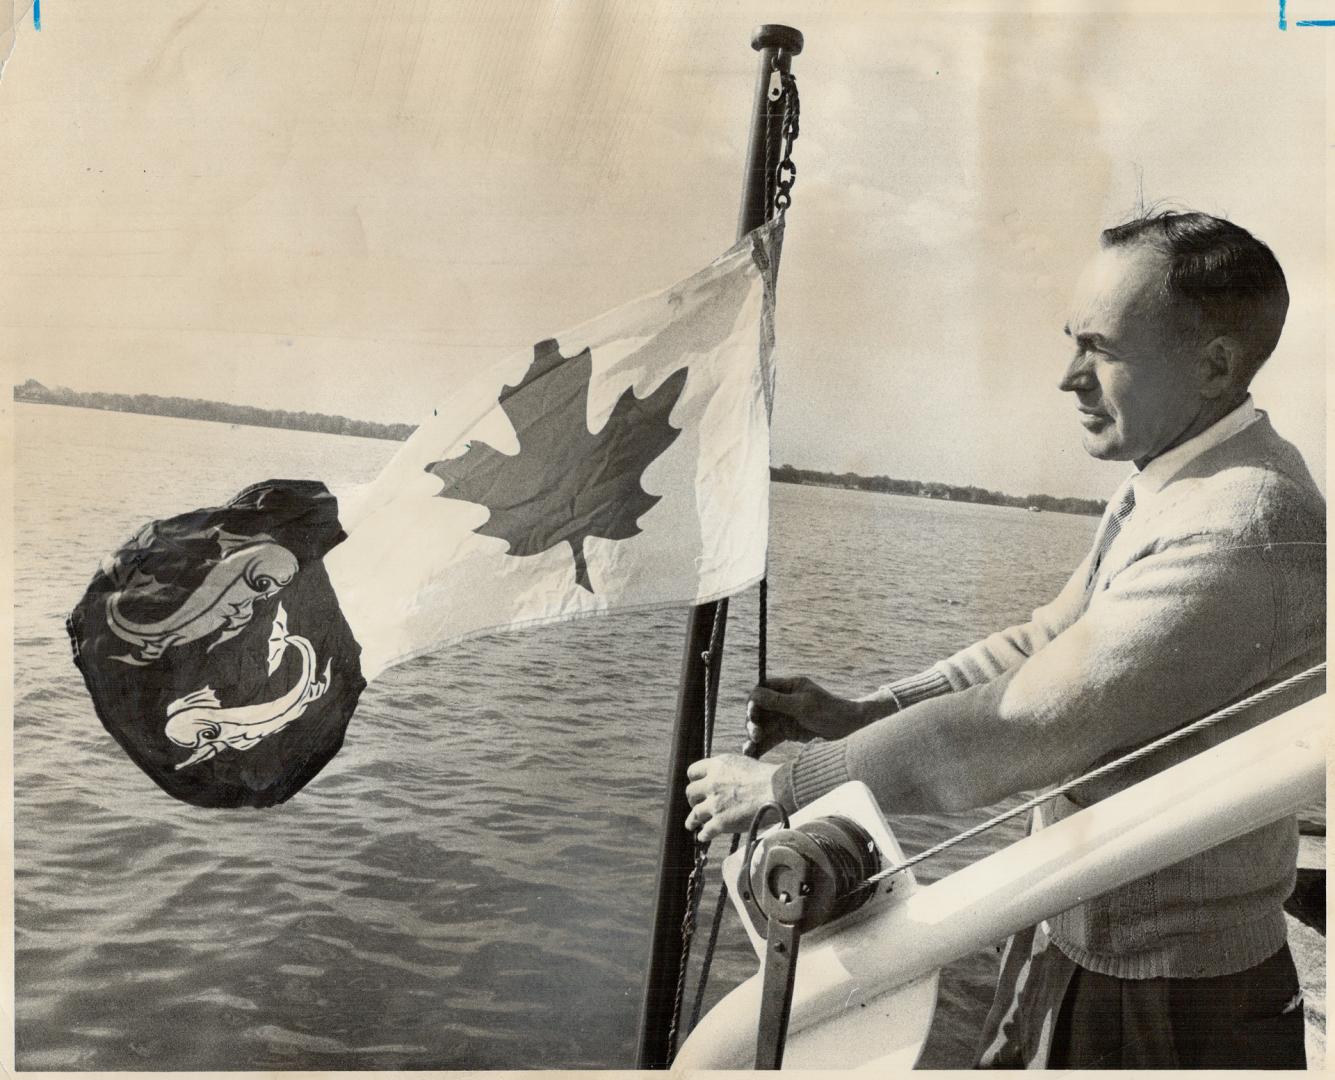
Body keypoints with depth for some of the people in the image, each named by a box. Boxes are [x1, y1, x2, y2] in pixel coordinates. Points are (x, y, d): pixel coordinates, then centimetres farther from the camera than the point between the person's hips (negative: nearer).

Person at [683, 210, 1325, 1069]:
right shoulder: (1159, 489, 4)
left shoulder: (1249, 537, -29)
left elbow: (1020, 727, -30)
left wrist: (782, 784, -21)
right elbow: (1046, 645, 8)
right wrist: (859, 713, -3)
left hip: (1170, 1003, -8)